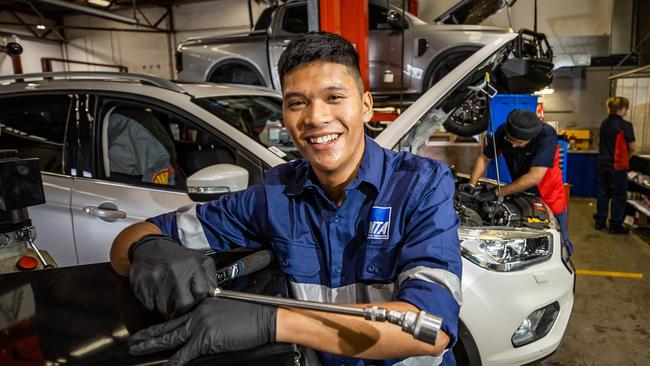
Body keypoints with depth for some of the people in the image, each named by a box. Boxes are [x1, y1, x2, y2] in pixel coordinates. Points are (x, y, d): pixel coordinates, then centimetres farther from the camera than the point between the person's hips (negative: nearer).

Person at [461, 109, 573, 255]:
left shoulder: (547, 136, -33)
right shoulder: (503, 131, -20)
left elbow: (534, 177, -39)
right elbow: (484, 158, -5)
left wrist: (497, 193, -36)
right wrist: (472, 184, -20)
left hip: (549, 197, -3)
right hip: (522, 195, 4)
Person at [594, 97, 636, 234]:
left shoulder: (604, 124, 6)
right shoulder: (625, 125, -14)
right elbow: (632, 147, -10)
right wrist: (627, 155, 10)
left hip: (603, 164, 7)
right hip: (618, 166, -6)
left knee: (602, 193, 13)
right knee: (619, 196, 3)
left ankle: (599, 221, 20)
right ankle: (615, 225, 8)